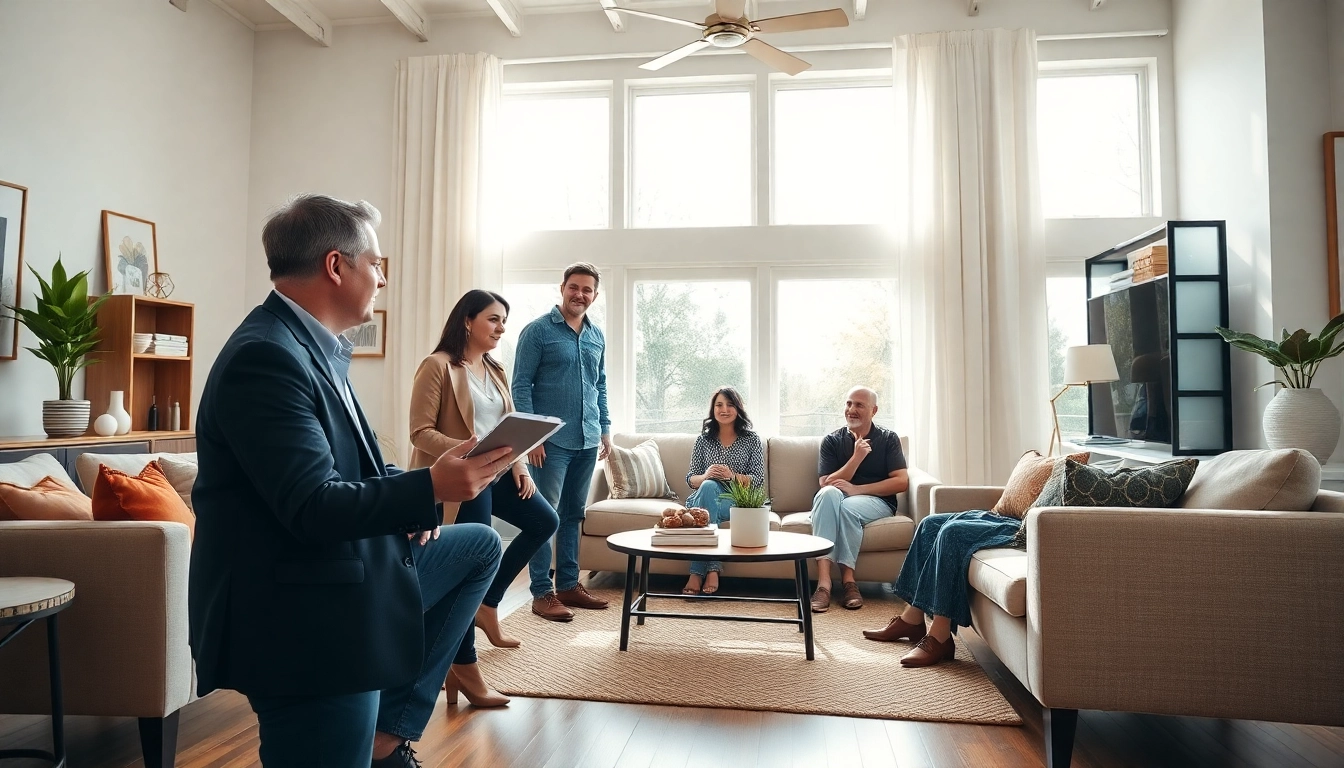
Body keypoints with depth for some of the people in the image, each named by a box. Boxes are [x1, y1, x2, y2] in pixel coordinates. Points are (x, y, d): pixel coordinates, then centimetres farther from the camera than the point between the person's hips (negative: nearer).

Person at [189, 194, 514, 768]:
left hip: (351, 589, 10)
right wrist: (428, 488, -25)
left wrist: (407, 502, 2)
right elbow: (314, 508, -28)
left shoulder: (311, 346, 9)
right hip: (306, 631, -10)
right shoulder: (266, 356, -22)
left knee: (480, 546, 20)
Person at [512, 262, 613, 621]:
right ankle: (542, 593, 6)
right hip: (552, 440, -6)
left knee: (573, 514, 13)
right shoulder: (538, 330, -5)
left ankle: (569, 585, 22)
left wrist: (605, 429, 13)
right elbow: (521, 385, -8)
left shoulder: (597, 336, 13)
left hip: (587, 441, 6)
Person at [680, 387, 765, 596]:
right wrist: (706, 475, -17)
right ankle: (711, 569, -38)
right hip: (706, 497, 2)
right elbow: (690, 479, 7)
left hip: (738, 502, -2)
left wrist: (732, 476, -20)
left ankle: (698, 572, -32)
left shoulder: (751, 440, 6)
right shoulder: (704, 439, 11)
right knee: (709, 485, -34)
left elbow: (759, 480, -1)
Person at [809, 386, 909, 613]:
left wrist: (857, 489, -16)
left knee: (848, 506, -35)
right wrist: (857, 457, -15)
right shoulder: (832, 441, 8)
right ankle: (823, 583, -43)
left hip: (877, 502, -1)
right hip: (836, 502, 1)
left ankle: (848, 581, -24)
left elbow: (902, 482, -6)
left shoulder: (888, 439, 6)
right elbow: (826, 484, -3)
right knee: (828, 494, -35)